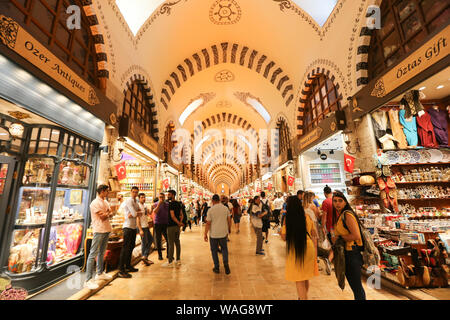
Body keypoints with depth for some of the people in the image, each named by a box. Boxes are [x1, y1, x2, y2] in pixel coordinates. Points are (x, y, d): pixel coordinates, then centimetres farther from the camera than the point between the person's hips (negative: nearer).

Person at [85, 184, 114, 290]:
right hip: (99, 230, -8)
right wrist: (108, 213, 2)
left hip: (107, 230, 8)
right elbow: (103, 217, -16)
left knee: (102, 253, 17)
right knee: (93, 254, -5)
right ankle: (88, 280, -2)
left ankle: (100, 273, 30)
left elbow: (111, 214, 11)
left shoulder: (106, 202, 14)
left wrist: (107, 214, -9)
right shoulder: (95, 203, -13)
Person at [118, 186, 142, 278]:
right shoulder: (129, 201, -12)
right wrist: (138, 212, -1)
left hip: (134, 227, 9)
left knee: (131, 246, 16)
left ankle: (128, 266, 28)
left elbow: (140, 213, 8)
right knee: (125, 247, -8)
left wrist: (134, 213, -10)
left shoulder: (136, 202, 15)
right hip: (128, 227, -9)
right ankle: (121, 270, -3)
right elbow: (134, 214, -21)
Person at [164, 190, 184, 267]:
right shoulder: (178, 203, 11)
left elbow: (172, 216, -20)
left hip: (171, 226, -8)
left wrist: (178, 223, -12)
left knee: (171, 243, -1)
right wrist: (180, 222, 1)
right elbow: (182, 215, 12)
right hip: (177, 226, 8)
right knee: (177, 242, 13)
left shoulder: (171, 203, -15)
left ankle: (170, 262, 6)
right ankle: (178, 260, 21)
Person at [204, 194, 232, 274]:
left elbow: (208, 223, -10)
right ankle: (226, 263, 1)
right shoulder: (225, 208, -2)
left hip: (213, 234, -2)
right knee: (224, 249, 19)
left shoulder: (210, 210, -11)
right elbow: (229, 220, 5)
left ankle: (217, 268, 21)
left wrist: (205, 234, -2)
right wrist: (229, 229, 20)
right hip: (223, 233, 2)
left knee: (214, 250, 14)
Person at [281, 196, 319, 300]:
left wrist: (281, 231, 10)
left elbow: (284, 237, -10)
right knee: (306, 278, 23)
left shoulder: (288, 218, -14)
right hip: (309, 248, 5)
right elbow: (314, 234, 7)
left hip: (295, 250, -5)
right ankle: (303, 296, 42)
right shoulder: (307, 217, -2)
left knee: (299, 280, 7)